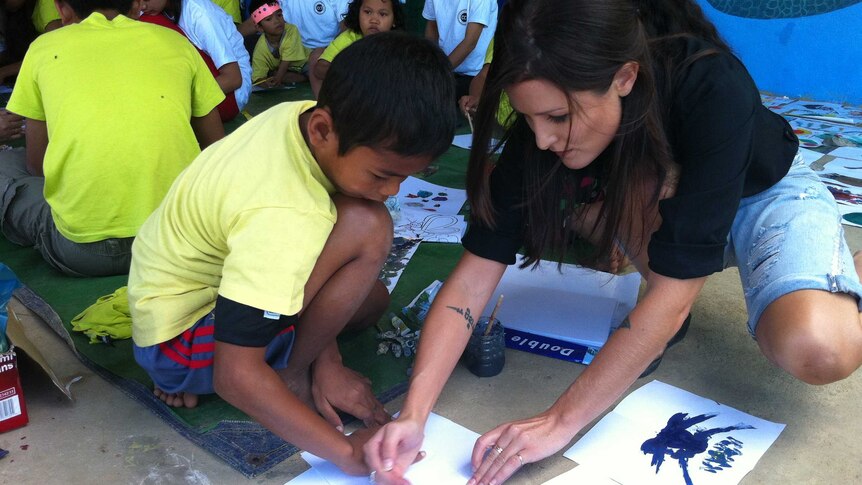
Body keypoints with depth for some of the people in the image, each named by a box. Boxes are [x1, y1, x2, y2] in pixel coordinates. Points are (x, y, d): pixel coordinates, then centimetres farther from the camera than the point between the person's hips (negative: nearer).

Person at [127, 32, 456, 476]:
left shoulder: (304, 116, -12)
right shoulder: (281, 218, -37)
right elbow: (236, 374, -35)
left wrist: (328, 357, -7)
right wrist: (349, 452, -31)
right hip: (174, 341, -9)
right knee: (366, 228, -26)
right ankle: (290, 375, -6)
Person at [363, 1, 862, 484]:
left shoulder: (712, 89, -39)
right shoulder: (545, 117, -27)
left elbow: (672, 295, -39)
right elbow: (473, 277, -26)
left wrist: (561, 420, -37)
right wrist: (413, 414, -35)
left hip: (768, 191, -3)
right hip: (657, 201, 3)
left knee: (817, 352, -32)